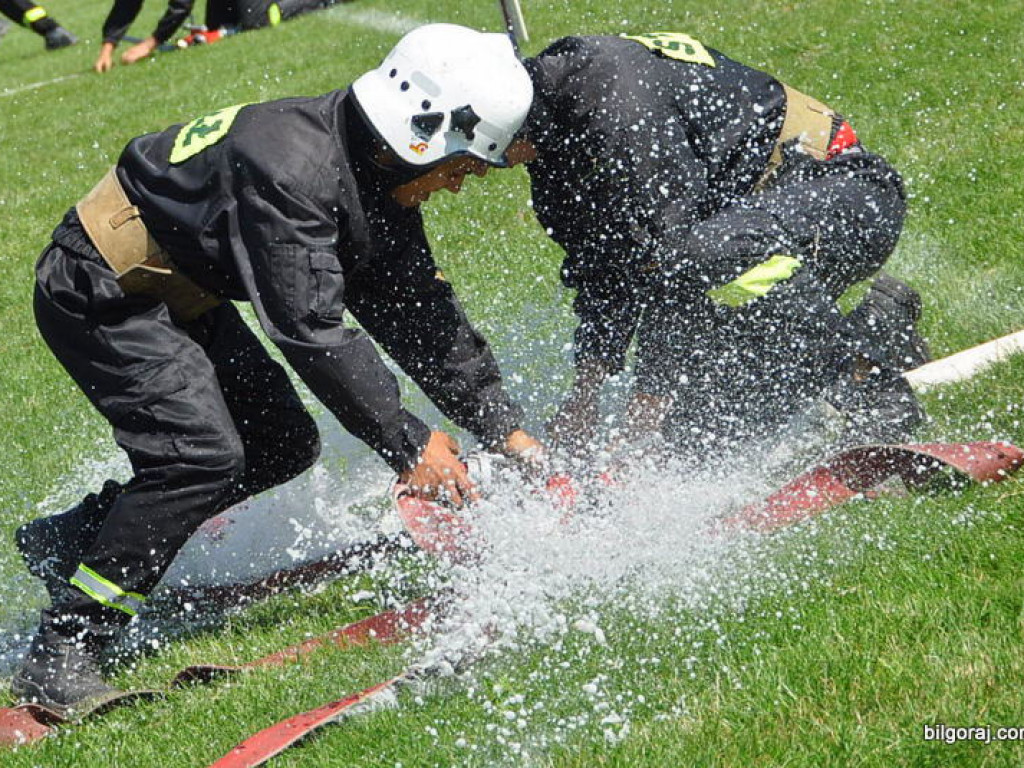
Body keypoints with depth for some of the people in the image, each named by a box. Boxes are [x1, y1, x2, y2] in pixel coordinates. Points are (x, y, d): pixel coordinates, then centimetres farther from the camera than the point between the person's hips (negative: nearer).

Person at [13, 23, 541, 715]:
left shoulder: (379, 175, -2)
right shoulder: (289, 168, -32)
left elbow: (419, 313, 3)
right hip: (99, 290, -10)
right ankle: (60, 655, -13)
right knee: (202, 453, -22)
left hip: (180, 295, 10)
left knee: (283, 445, 6)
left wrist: (505, 427, -2)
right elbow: (311, 331, -32)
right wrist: (406, 443, -25)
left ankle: (72, 537, 17)